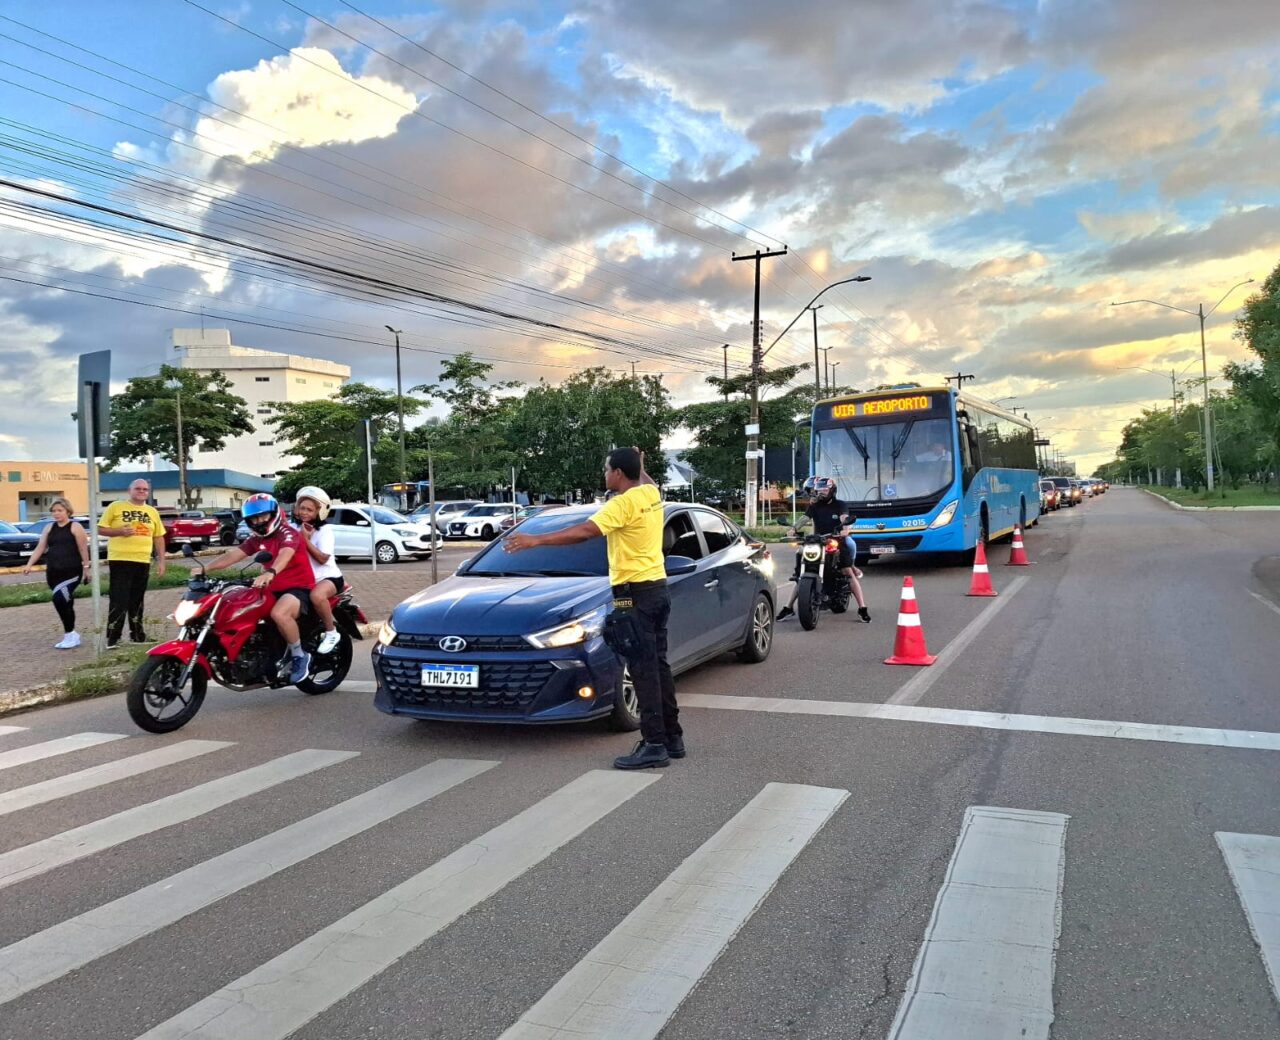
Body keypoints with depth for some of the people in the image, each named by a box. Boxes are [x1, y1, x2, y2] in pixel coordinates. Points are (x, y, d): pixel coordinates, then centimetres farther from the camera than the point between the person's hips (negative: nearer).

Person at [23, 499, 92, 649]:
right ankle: (71, 636, 19)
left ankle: (70, 634, -9)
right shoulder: (49, 528, 13)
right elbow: (40, 548, 10)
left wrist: (86, 569, -8)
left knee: (59, 599, -20)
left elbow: (83, 549, -5)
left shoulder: (75, 527, -3)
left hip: (72, 571, -6)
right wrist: (29, 565, -1)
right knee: (65, 604, 10)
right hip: (54, 573, 6)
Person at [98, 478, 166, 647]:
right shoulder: (116, 507, 1)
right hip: (120, 560, -4)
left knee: (137, 601, 13)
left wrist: (161, 561, 11)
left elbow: (159, 537, 16)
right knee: (118, 601, -7)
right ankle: (112, 638, -3)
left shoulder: (152, 512, 14)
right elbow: (100, 529, 0)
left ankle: (137, 634, 22)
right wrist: (120, 531, -17)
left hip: (143, 562, 5)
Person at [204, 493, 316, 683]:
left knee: (279, 614, -37)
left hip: (299, 587, -9)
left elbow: (285, 554, -33)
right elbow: (233, 555, 5)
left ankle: (300, 655, -16)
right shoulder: (256, 539, 15)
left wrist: (270, 573, -53)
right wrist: (205, 569, -10)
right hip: (274, 589, 9)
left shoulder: (288, 533, -12)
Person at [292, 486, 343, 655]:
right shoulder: (296, 528, 9)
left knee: (316, 595, -37)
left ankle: (331, 633, -18)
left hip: (328, 576, -7)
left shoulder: (325, 530, -10)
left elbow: (323, 558, -19)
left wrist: (306, 540, -22)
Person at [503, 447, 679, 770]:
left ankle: (654, 745, -5)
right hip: (657, 588, 9)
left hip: (636, 594, -9)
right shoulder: (651, 493, 9)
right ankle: (672, 737, 19)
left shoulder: (624, 503, -16)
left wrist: (535, 540, -23)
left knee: (644, 670, -7)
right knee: (658, 666, 13)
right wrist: (637, 461, 51)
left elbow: (583, 532, -24)